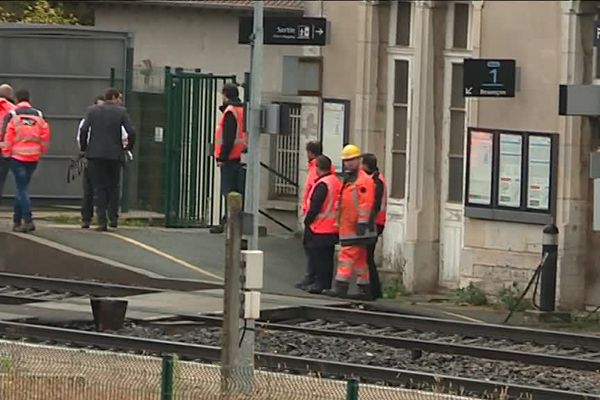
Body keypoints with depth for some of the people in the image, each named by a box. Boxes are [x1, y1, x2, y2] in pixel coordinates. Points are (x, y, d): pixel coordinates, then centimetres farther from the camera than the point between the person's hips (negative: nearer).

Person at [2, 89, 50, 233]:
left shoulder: (12, 116, -5)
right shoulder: (38, 116, 8)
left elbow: (7, 136, -8)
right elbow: (45, 135, 5)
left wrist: (6, 153, 2)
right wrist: (41, 152, 14)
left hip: (17, 156, -4)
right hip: (33, 157, 4)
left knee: (22, 188, -5)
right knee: (22, 187, 16)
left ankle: (28, 220, -18)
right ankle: (17, 220, 21)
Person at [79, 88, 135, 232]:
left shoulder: (93, 111, 5)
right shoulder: (121, 112, 0)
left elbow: (83, 130, -5)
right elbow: (131, 132, -7)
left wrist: (83, 147, 8)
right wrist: (128, 147, 9)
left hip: (95, 154, 1)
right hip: (115, 154, -1)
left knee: (99, 188, 3)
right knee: (113, 186, 16)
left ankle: (102, 221, -4)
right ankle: (113, 218, 10)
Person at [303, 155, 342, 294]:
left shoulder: (322, 184, -17)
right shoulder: (337, 182, 11)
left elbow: (315, 206, -20)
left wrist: (307, 221, -11)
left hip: (319, 229, -9)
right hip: (333, 228, 9)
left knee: (317, 256, -3)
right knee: (328, 257, 13)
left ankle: (319, 283, -4)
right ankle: (327, 284, 16)